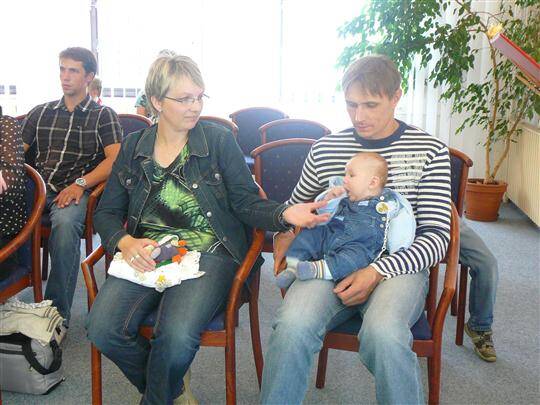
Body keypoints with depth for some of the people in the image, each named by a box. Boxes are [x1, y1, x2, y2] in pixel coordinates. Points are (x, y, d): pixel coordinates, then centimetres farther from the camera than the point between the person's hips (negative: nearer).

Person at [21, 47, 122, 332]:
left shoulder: (103, 115, 14)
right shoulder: (41, 113, 25)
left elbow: (114, 159, 1)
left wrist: (81, 184, -15)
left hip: (75, 190, -3)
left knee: (65, 222, -38)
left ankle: (58, 313, -27)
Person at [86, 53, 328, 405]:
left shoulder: (220, 140, 3)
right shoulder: (133, 147, 12)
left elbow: (246, 202, 0)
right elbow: (107, 212, 14)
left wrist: (285, 214, -20)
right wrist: (126, 242, -8)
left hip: (209, 253, -3)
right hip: (147, 253, 4)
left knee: (177, 335, -30)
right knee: (102, 329, -20)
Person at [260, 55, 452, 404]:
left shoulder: (430, 151, 5)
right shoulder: (325, 149, 12)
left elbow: (437, 237, -1)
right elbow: (296, 207, 27)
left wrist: (378, 271, -15)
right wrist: (284, 235, 3)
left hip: (397, 266, -1)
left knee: (383, 333, -36)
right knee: (292, 325, -31)